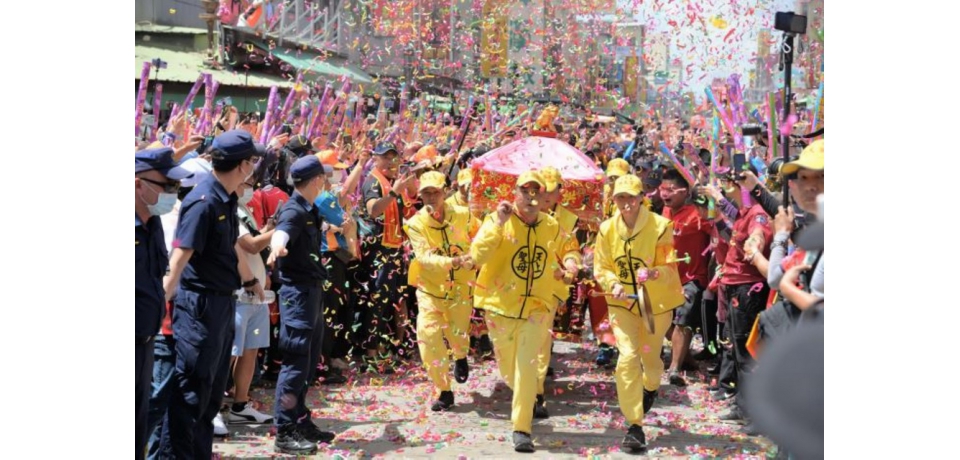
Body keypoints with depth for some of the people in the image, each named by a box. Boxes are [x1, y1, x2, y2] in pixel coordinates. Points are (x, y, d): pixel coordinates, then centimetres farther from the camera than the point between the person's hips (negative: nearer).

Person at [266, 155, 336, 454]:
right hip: (298, 292, -10)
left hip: (312, 291, 10)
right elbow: (281, 232, -41)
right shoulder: (294, 211, -18)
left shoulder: (309, 210, 12)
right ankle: (284, 433, -5)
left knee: (309, 363, 16)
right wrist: (277, 247, -64)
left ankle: (300, 422, 25)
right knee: (296, 363, -9)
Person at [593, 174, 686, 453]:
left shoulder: (660, 226, -16)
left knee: (649, 356, 15)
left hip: (656, 302, -1)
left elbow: (670, 267, -16)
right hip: (622, 302, 1)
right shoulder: (607, 229, -6)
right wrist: (613, 284, -21)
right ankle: (635, 425, -7)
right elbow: (601, 267, 0)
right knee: (628, 358, -13)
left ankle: (651, 387, 55)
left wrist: (653, 274, -38)